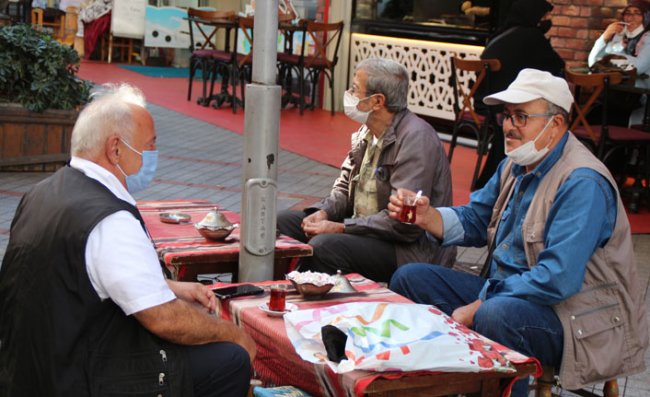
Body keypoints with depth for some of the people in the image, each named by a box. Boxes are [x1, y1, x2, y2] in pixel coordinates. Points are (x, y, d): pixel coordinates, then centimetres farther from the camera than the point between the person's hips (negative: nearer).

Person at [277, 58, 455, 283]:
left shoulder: (416, 138, -20)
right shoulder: (367, 131, 9)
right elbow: (345, 187, 18)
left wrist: (340, 228, -21)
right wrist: (324, 212, -4)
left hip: (413, 250, -9)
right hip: (364, 230, 9)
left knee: (323, 246, -31)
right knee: (283, 221, 2)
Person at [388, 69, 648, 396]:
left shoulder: (582, 183, -22)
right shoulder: (515, 165, 8)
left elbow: (557, 279, -30)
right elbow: (475, 220, 16)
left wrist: (476, 309, -24)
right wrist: (426, 217, -6)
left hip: (574, 314, -9)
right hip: (509, 293, 9)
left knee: (497, 314, -40)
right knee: (409, 278, 3)